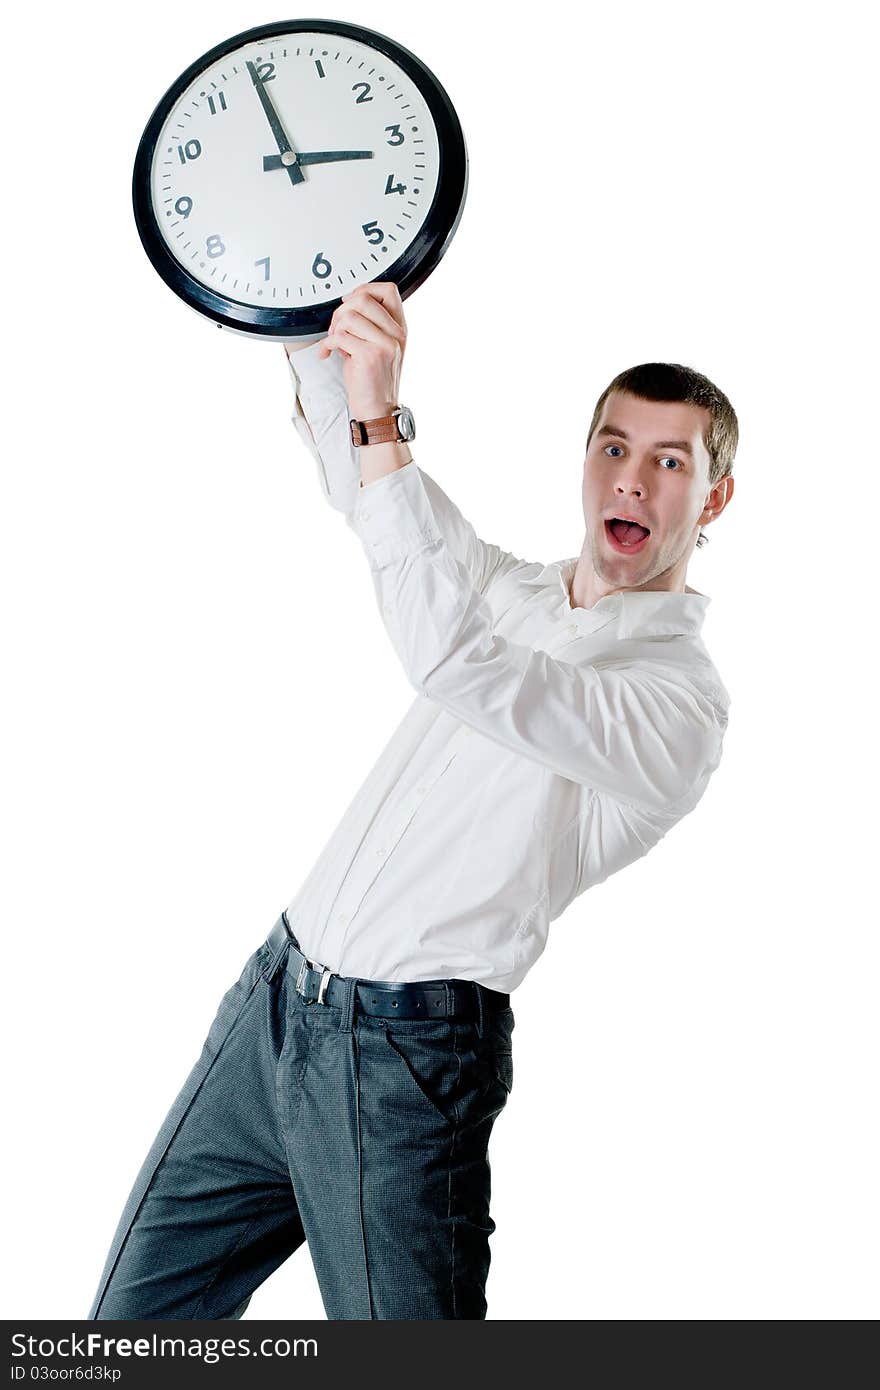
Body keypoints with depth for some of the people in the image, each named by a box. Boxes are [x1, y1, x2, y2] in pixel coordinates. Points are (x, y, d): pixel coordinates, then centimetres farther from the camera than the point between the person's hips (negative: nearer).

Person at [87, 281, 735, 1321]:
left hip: (404, 1051, -7)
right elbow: (357, 487, 23)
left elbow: (456, 663, -29)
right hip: (272, 997, 7)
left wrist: (378, 424, -31)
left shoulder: (683, 702, -13)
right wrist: (315, 337, 6)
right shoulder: (515, 589, 13)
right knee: (134, 1318, 11)